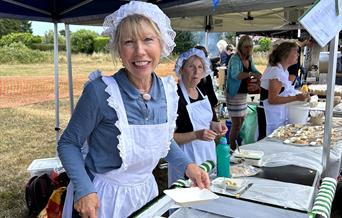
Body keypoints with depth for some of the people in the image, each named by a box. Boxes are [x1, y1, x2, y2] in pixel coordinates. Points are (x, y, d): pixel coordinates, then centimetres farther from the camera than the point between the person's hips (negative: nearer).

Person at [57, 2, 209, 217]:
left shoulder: (168, 90, -7)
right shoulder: (100, 91, -23)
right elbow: (69, 144, -13)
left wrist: (187, 165, -4)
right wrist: (84, 189, -25)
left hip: (146, 191, 6)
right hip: (101, 198, -5)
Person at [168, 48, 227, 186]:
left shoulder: (202, 92, 5)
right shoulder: (176, 97, -18)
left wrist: (213, 125, 1)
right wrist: (196, 135, -28)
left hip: (208, 154, 7)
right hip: (187, 159, -7)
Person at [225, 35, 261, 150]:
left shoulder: (249, 59, 7)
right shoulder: (235, 59, -16)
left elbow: (254, 71, 21)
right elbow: (235, 74, -34)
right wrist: (251, 74, -45)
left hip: (244, 93, 9)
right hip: (234, 94, -9)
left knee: (242, 121, 14)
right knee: (236, 123, -8)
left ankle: (236, 147, 26)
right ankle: (232, 150, 2)